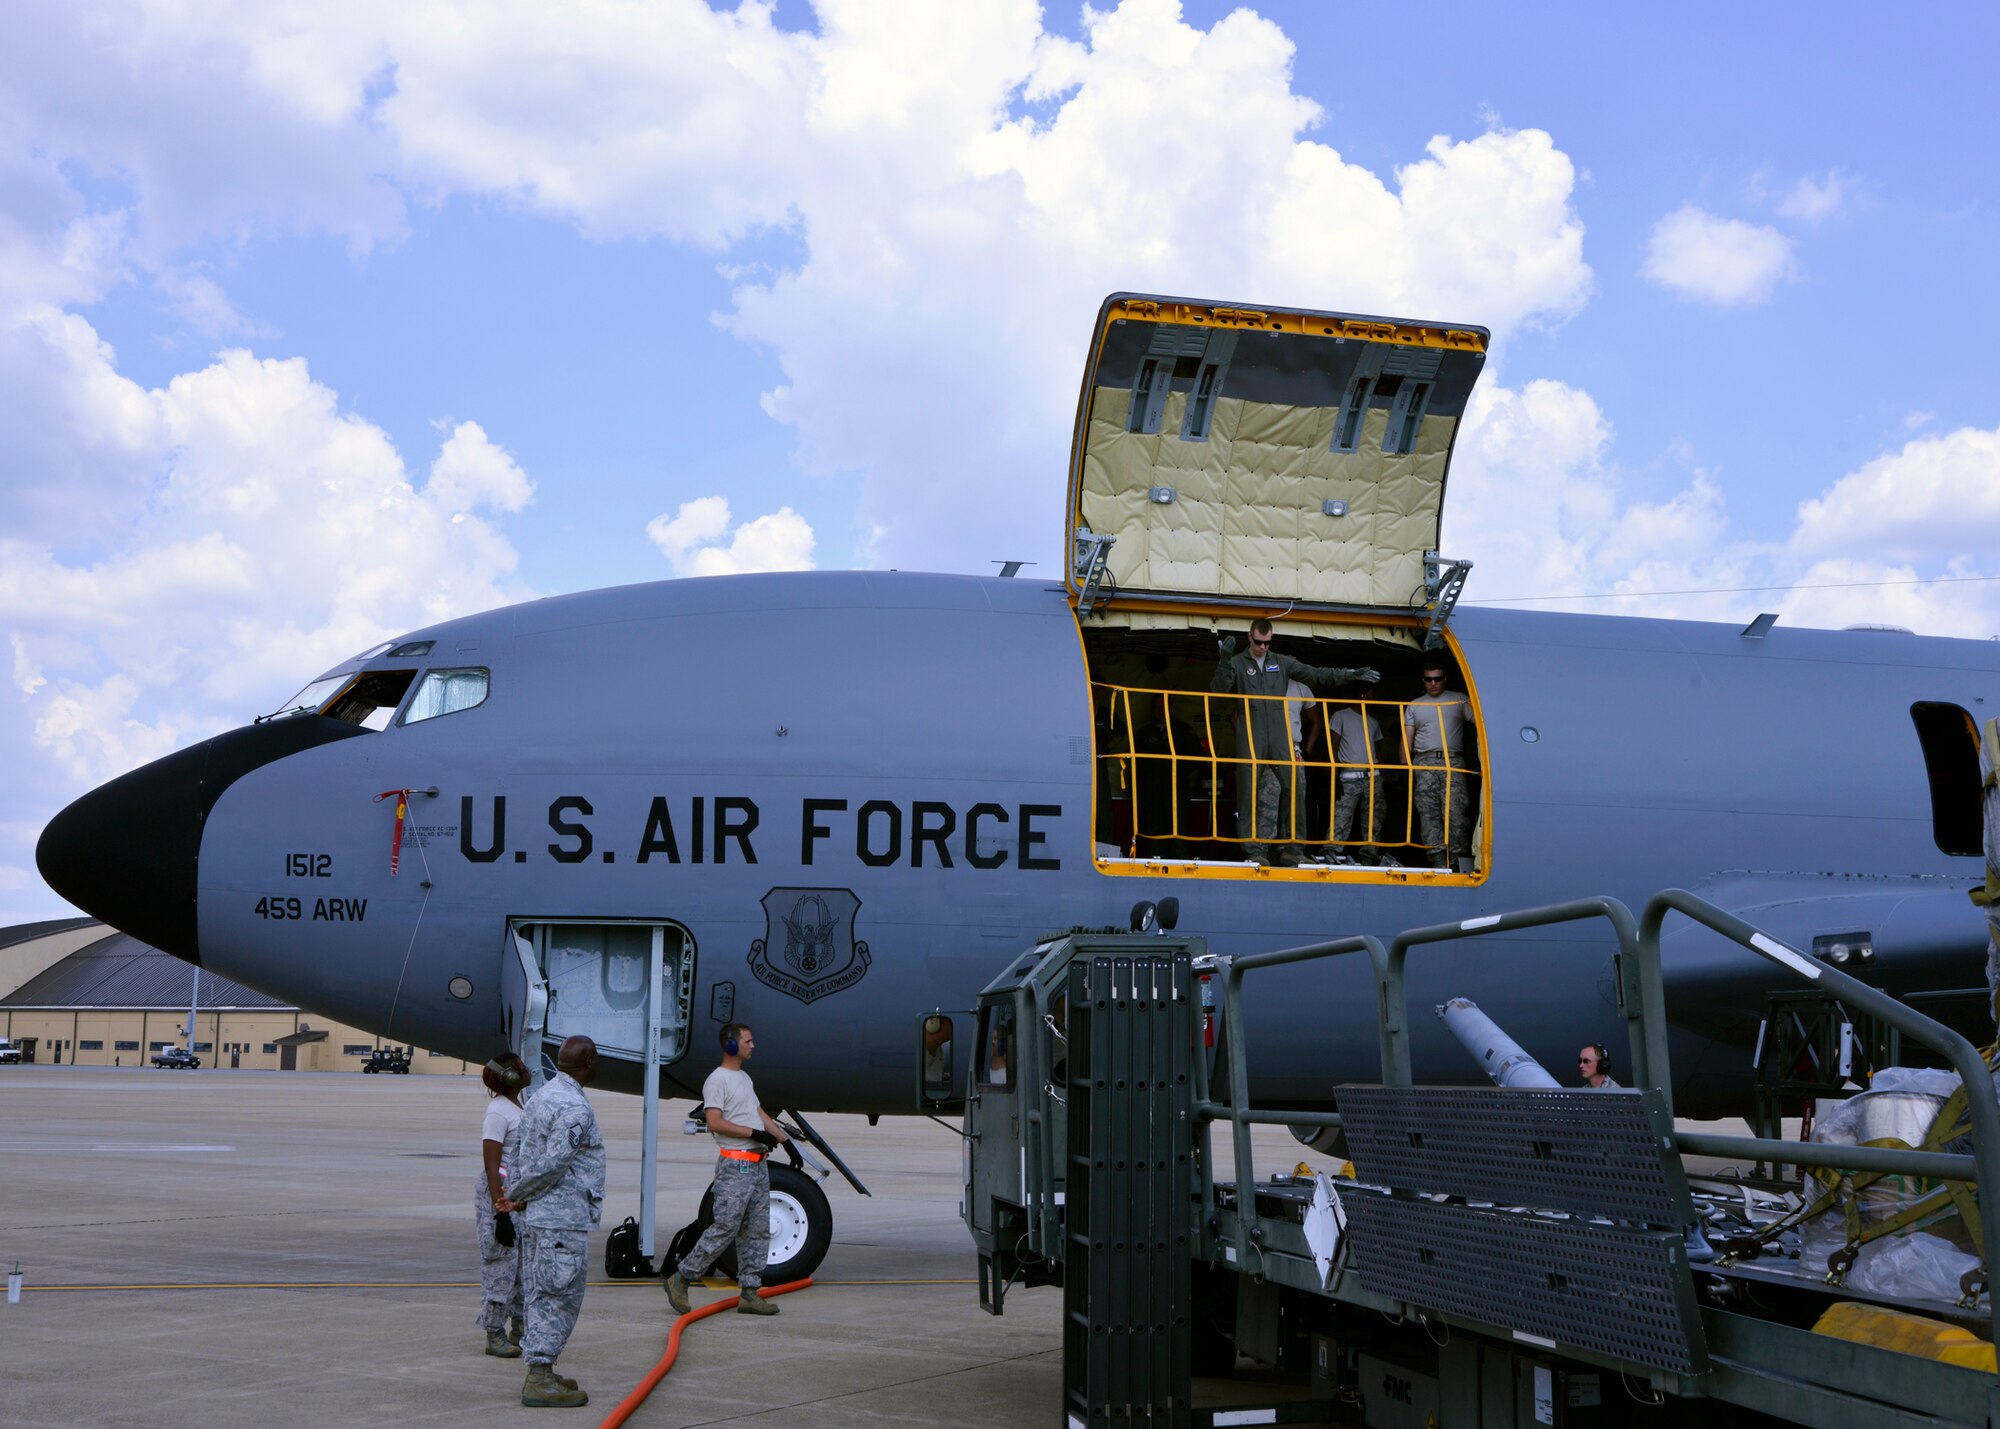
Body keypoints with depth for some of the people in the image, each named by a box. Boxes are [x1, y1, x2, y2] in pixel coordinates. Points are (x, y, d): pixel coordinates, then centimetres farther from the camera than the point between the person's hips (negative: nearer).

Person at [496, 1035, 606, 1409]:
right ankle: (540, 1381, -3)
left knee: (544, 1297, 15)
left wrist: (515, 1194, 7)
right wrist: (517, 1197, -8)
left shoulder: (540, 1098, 15)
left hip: (538, 1216, 10)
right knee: (559, 1297, -5)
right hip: (563, 1219, -10)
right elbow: (552, 1164, -20)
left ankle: (540, 1373, 21)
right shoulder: (574, 1108, -17)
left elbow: (523, 1156, 14)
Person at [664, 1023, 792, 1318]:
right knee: (725, 1227, -11)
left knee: (757, 1230, 7)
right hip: (735, 1165, -9)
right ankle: (681, 1278, -1)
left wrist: (787, 1141, 22)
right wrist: (755, 1133, -20)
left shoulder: (744, 1078, 20)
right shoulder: (717, 1080, -11)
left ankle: (749, 1293, 9)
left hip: (758, 1164, 9)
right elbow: (715, 1123, -20)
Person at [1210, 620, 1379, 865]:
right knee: (1250, 793, -3)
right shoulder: (1238, 663, 4)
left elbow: (1316, 674, 14)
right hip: (1250, 741, -3)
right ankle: (1253, 849, 1)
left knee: (1292, 788, -4)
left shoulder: (1282, 663, 14)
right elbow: (1219, 688, -9)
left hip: (1279, 740, 3)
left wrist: (1349, 675, 7)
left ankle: (1289, 847, 2)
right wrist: (1225, 660, -22)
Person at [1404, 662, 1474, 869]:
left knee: (1455, 812, -14)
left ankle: (1457, 859, -15)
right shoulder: (1414, 706, 19)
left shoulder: (1459, 700, 14)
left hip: (1452, 761, -2)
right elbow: (1407, 741, 16)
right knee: (1429, 814, -5)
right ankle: (1438, 860, -7)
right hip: (1424, 763, 2)